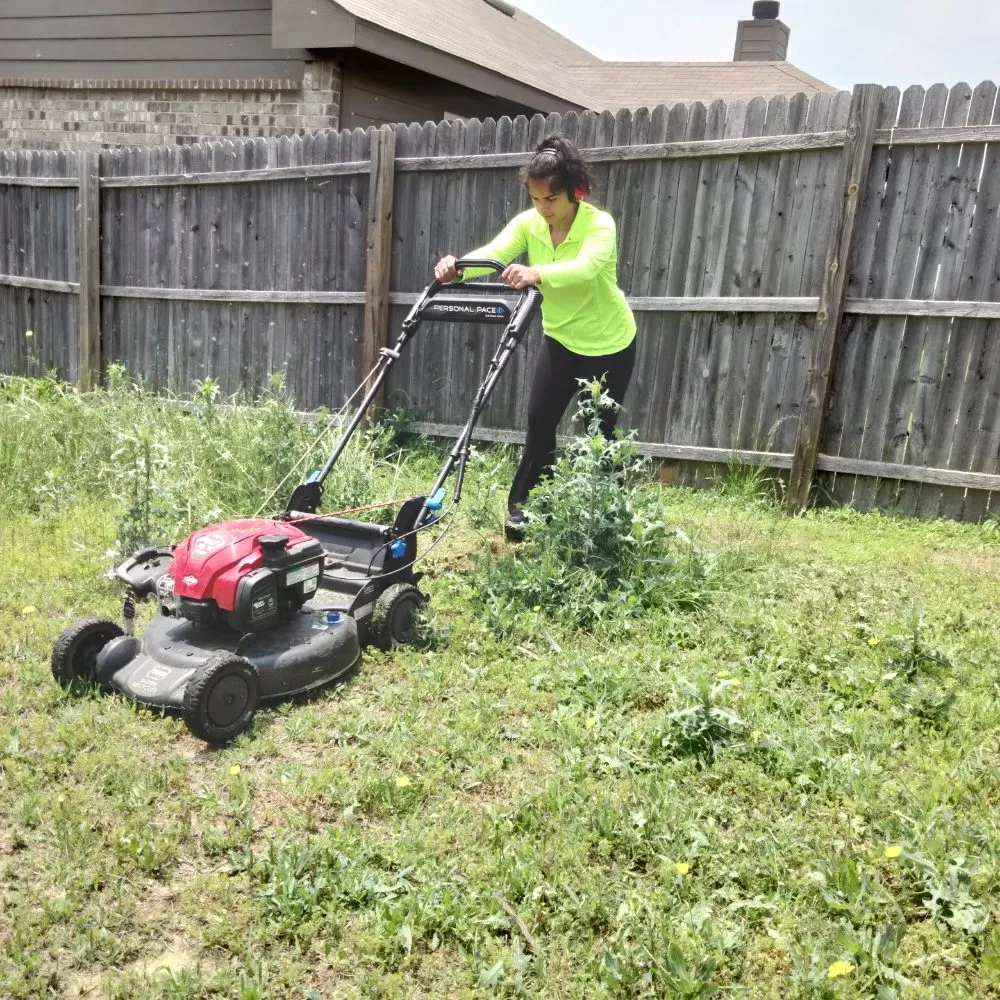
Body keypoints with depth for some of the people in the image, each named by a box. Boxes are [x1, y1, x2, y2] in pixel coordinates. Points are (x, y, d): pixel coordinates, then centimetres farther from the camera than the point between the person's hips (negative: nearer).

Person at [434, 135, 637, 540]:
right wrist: (457, 267, -49)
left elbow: (586, 267, -46)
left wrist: (537, 274, -64)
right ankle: (522, 504, 13)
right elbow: (492, 253, -28)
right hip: (560, 337, 4)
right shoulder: (528, 222, -11)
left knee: (597, 432, 1)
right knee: (539, 418, 0)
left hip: (609, 343, -4)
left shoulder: (599, 224, -25)